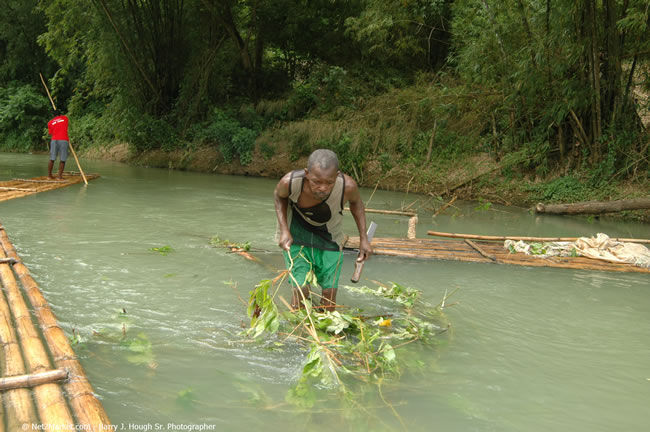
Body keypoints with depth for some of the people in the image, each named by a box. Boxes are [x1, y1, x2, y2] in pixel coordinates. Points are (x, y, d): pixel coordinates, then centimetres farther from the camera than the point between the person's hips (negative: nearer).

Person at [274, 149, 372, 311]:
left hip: (329, 237, 1)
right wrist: (284, 229, -18)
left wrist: (363, 238, -8)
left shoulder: (347, 186, -32)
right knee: (300, 289, -11)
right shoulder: (290, 182, -34)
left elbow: (356, 202, -5)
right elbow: (279, 196, -7)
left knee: (330, 291, 4)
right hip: (297, 233, -1)